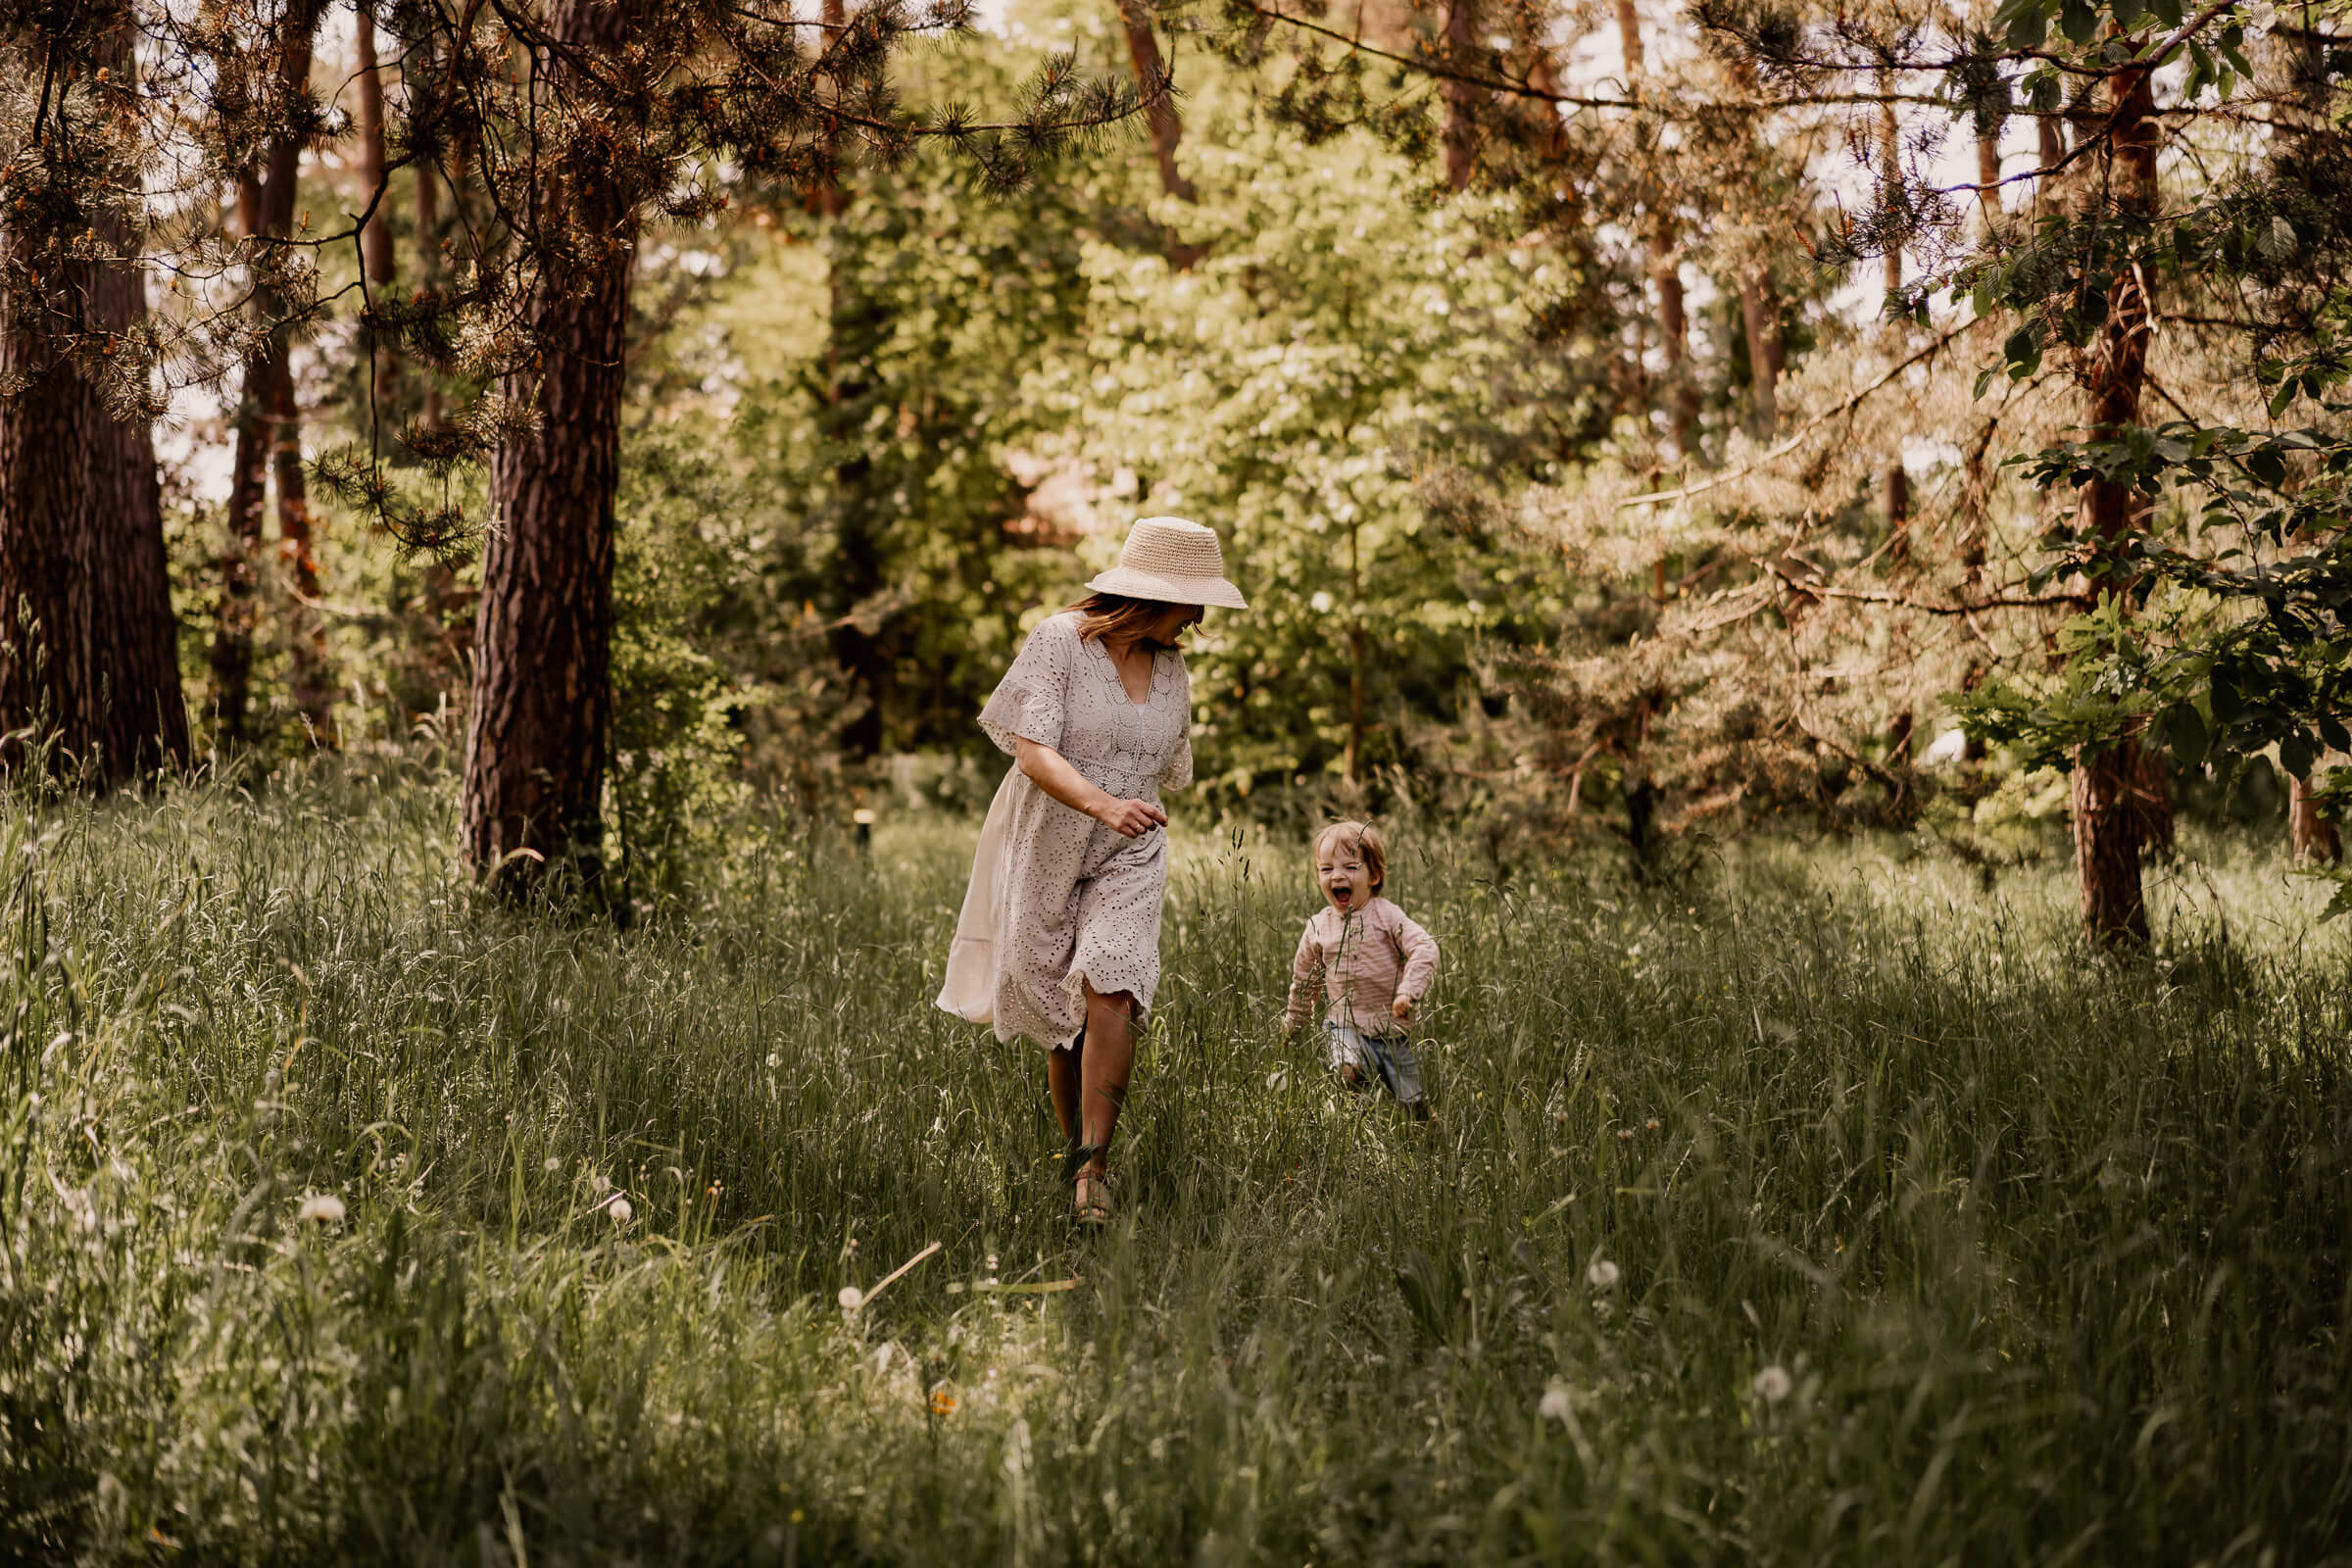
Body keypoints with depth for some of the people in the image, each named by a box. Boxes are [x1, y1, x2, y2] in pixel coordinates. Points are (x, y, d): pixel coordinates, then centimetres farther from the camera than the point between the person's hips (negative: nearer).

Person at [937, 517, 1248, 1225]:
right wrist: (1102, 804, -34)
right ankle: (1074, 1154, 25)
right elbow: (1031, 750, -19)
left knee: (1111, 991, -21)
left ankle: (1094, 1168, -18)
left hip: (1129, 856, 2)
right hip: (1046, 851, -2)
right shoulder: (1060, 640, -9)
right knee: (1062, 1019, 5)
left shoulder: (1172, 671, 8)